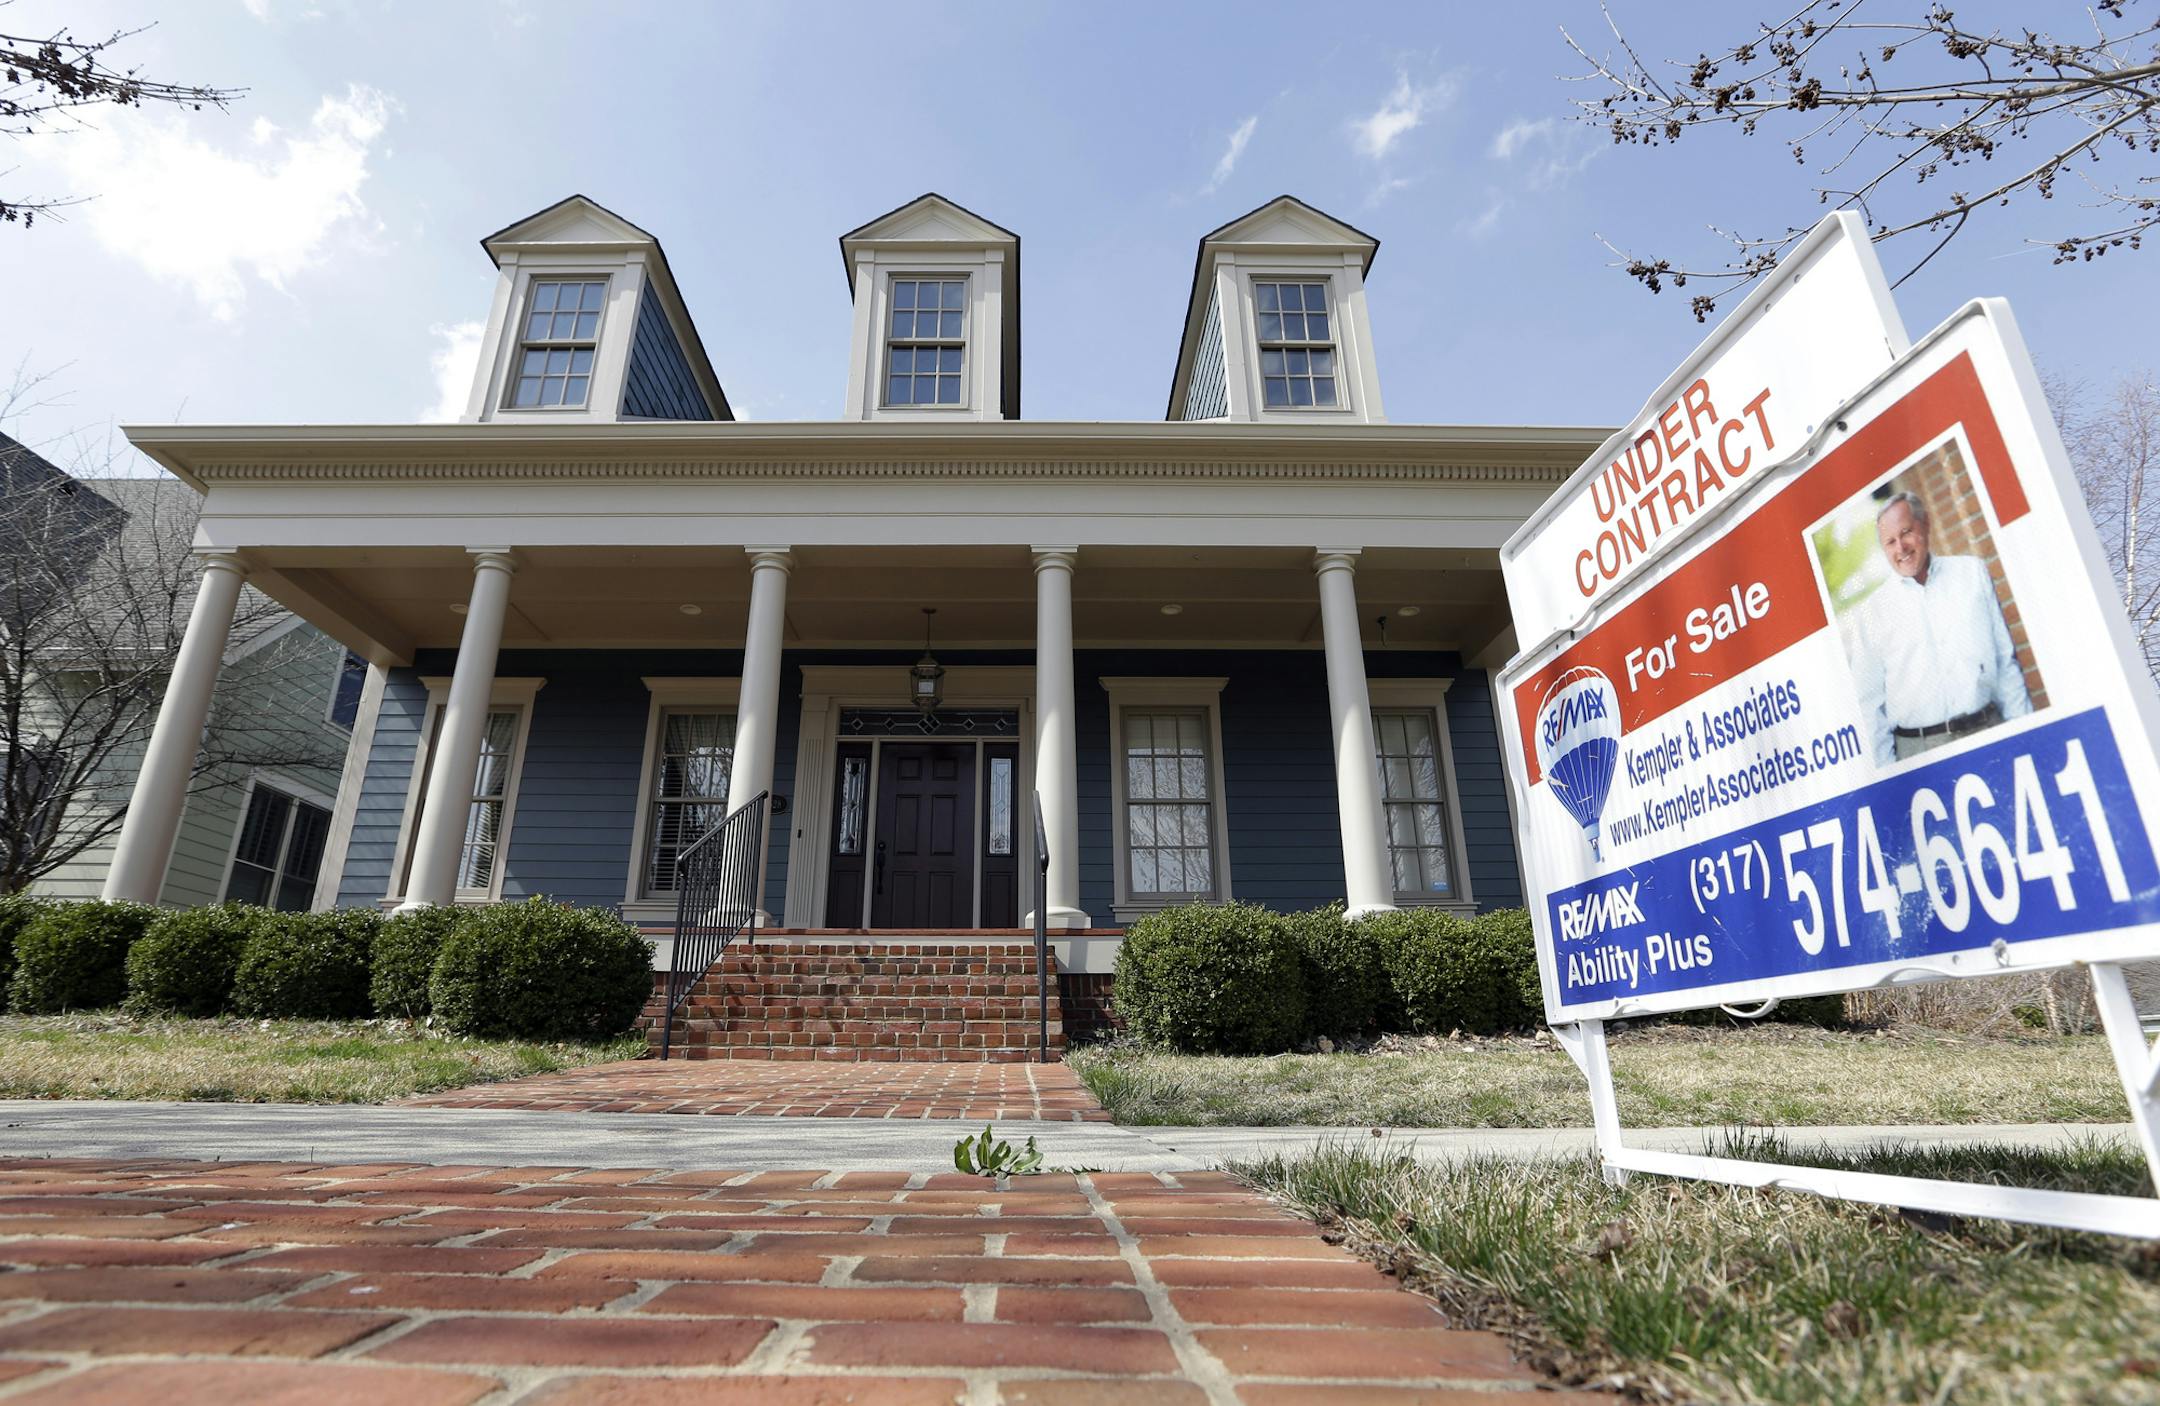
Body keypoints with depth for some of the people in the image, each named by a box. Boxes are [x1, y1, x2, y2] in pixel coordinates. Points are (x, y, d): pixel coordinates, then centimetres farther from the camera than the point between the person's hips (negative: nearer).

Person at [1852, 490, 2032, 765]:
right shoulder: (1873, 611, 3)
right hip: (1917, 751, -2)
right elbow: (1872, 701, 4)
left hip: (1989, 732, 2)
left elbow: (2006, 661, 12)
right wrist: (1886, 771, 0)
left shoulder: (1972, 573, 9)